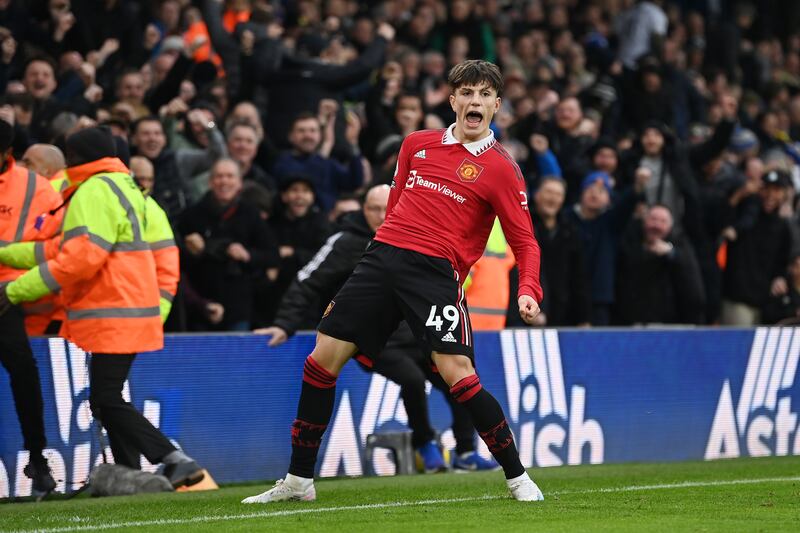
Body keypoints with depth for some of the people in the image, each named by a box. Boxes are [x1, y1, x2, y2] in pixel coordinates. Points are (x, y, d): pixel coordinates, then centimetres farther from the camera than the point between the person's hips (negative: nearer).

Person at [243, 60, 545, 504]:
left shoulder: (500, 168, 1)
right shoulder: (416, 144, 15)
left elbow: (524, 242, 0)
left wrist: (528, 291, -16)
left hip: (435, 268, -5)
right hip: (382, 257, 5)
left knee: (456, 371, -20)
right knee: (322, 358, 1)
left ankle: (517, 478, -5)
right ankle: (299, 480, 13)